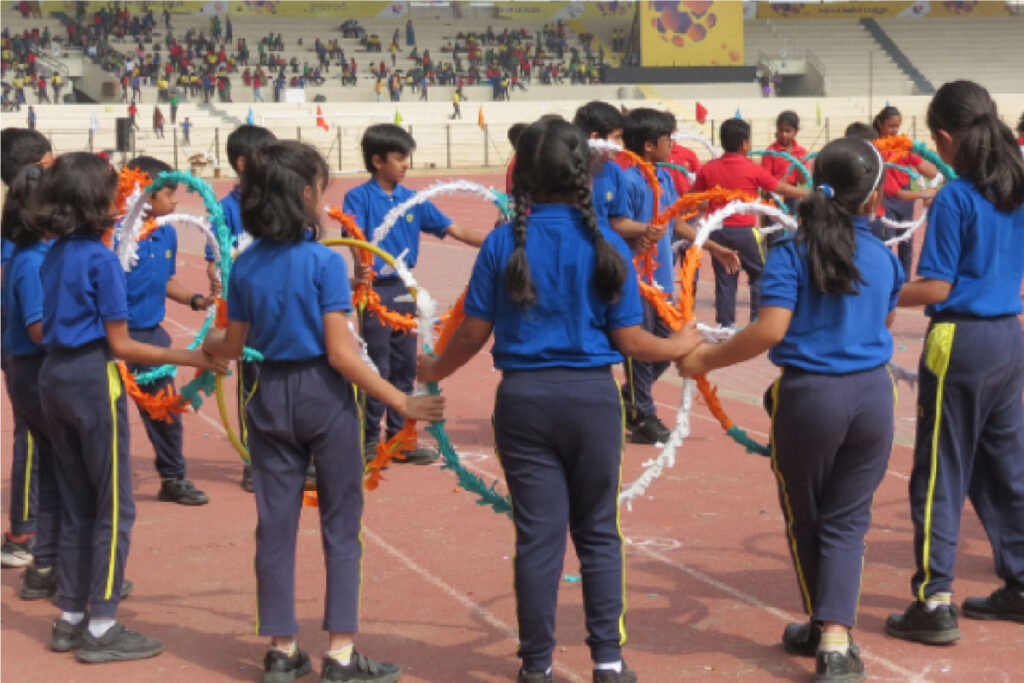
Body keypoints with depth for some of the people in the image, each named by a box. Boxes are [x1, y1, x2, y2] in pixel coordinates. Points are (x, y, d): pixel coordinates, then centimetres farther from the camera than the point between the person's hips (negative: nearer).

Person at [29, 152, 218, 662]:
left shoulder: (54, 256, 8)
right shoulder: (101, 259, -14)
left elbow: (54, 323, 14)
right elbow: (120, 345, -14)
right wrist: (188, 358, -12)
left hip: (54, 375, 8)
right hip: (93, 377, -8)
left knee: (77, 505, 16)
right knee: (115, 507, 2)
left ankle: (70, 619, 21)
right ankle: (101, 627, 4)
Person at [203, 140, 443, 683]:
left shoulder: (245, 267, 1)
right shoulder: (325, 262, -15)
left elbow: (233, 346, 10)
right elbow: (341, 354, -18)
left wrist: (207, 344, 33)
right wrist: (401, 402, -15)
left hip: (271, 395, 5)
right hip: (324, 394, -5)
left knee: (275, 526, 11)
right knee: (341, 527, 6)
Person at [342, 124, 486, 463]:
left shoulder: (412, 199, 7)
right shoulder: (359, 197, -7)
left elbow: (451, 229, 7)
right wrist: (362, 273, -38)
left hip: (403, 289, 5)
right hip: (376, 290, -5)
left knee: (404, 367, 10)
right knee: (377, 369, 0)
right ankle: (370, 441, 11)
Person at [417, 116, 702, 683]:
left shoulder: (502, 244, -4)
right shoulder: (605, 245, -5)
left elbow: (473, 334, -1)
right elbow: (629, 341, -3)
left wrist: (435, 369, 18)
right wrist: (681, 346, 16)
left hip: (524, 398, 0)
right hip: (591, 397, 0)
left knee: (537, 536, 7)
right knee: (599, 533, 12)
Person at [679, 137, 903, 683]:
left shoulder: (791, 254, -9)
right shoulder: (882, 257, 2)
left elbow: (770, 330, -20)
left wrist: (706, 360, -11)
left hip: (808, 396, -2)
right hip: (872, 395, 2)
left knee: (805, 519, 17)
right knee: (846, 520, 8)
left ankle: (824, 629, 32)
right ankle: (836, 637, -6)